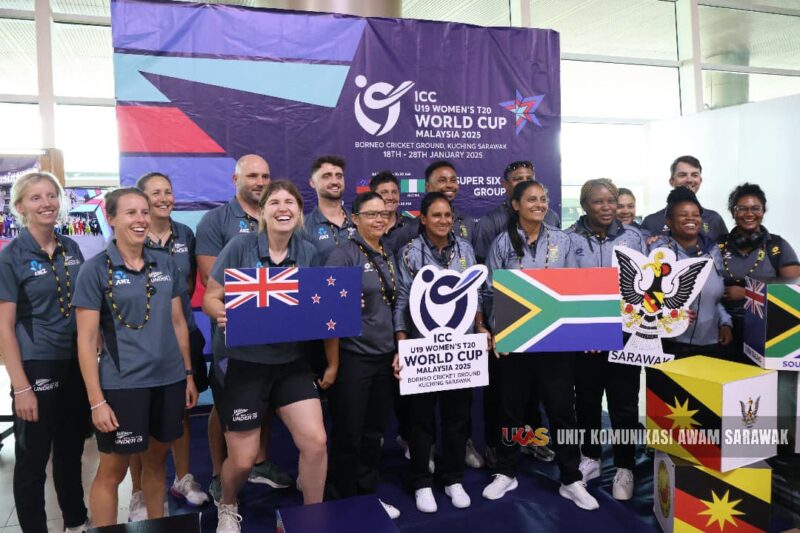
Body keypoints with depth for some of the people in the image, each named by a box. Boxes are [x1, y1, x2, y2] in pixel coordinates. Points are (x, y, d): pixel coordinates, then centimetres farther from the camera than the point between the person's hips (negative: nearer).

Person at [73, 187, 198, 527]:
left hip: (169, 379, 4)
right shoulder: (95, 270, -7)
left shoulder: (166, 264, 5)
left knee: (156, 458, 18)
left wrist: (189, 374, 10)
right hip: (122, 384, -4)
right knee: (112, 470, 7)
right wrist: (96, 400, -11)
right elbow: (87, 340, -8)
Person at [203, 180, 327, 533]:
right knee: (243, 459, 5)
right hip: (242, 362, -3)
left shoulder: (308, 253, 1)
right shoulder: (240, 246, -9)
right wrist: (222, 313, -30)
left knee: (316, 441, -4)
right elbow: (210, 298, -7)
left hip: (291, 362, 3)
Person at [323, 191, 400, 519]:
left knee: (374, 432, 17)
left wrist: (399, 350, 9)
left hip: (385, 356, 6)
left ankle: (367, 495, 34)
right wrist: (332, 364, -14)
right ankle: (345, 502, 25)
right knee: (348, 435, 7)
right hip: (352, 357, -6)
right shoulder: (343, 255, -11)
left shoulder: (388, 255, 9)